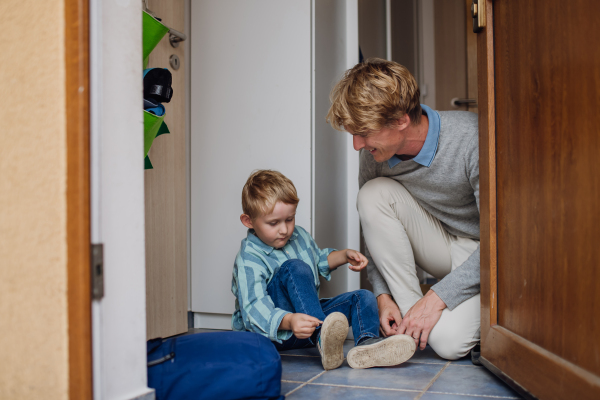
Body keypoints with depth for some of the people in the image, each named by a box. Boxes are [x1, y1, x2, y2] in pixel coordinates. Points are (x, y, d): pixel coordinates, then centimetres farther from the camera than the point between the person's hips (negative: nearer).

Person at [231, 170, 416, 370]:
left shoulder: (299, 236, 9)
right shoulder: (249, 259, -17)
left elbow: (319, 261, 30)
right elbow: (254, 309, -30)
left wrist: (344, 255, 11)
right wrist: (288, 321, -48)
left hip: (308, 315, 8)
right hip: (273, 331, -8)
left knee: (363, 297, -6)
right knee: (295, 267, -30)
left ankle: (366, 342, -38)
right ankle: (321, 337, -48)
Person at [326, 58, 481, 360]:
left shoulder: (471, 138, -30)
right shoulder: (376, 153, -14)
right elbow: (373, 224, -1)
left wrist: (436, 297, -29)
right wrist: (383, 296, -12)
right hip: (441, 243, 5)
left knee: (448, 341, -29)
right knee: (373, 193, -22)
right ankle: (409, 312, -15)